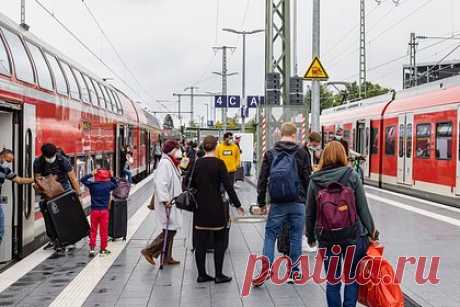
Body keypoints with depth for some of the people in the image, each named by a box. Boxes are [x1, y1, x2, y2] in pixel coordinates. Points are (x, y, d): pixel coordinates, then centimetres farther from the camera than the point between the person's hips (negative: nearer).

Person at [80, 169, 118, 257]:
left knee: (93, 230, 9)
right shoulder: (108, 185, -5)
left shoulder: (92, 185, -7)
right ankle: (103, 249, 14)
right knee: (104, 231, 8)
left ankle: (92, 248, 4)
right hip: (104, 210, 0)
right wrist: (112, 177, 14)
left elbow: (82, 180, 5)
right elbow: (116, 185, 17)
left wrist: (91, 174, 1)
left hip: (94, 210, 0)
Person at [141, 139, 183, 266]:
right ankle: (149, 251, -1)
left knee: (170, 231, 14)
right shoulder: (165, 163, -17)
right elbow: (160, 183, -26)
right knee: (169, 230, -9)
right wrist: (165, 200, -27)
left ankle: (167, 258, 21)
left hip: (172, 202, 11)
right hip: (167, 203, -11)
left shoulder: (171, 163, 16)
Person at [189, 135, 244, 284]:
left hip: (201, 207, 5)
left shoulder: (197, 163, 3)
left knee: (201, 242, 9)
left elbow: (192, 184, 9)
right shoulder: (219, 163, -11)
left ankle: (201, 274, 15)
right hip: (216, 207, -5)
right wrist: (237, 204, -6)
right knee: (220, 241, 7)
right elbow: (228, 185, -12)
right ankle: (219, 275, 8)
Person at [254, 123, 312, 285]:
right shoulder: (302, 153, -1)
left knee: (270, 235, 8)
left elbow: (262, 180, 3)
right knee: (296, 237, 8)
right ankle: (294, 272, 14)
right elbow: (308, 179, -1)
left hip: (277, 203, 1)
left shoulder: (270, 153, 4)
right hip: (298, 203, -1)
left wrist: (261, 202, 9)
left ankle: (266, 269, -4)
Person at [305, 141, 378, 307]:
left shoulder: (315, 180, -2)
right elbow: (362, 208, -5)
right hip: (353, 235, -1)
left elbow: (310, 212, 3)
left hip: (326, 237, 1)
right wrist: (371, 231, 7)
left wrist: (310, 236, 16)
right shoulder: (352, 176, -7)